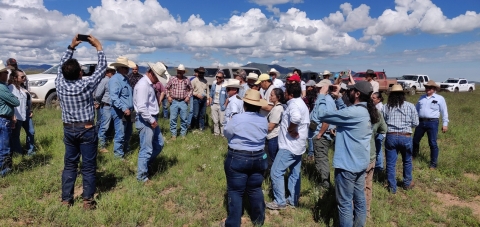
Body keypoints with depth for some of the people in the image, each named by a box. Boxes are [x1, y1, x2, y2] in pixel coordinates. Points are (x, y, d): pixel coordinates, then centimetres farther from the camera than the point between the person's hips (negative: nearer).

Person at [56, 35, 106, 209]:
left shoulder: (60, 84, -6)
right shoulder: (86, 85, -16)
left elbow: (62, 66, 12)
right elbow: (102, 67, -6)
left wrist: (71, 47, 14)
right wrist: (98, 47, 2)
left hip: (68, 129, 4)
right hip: (86, 129, -4)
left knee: (70, 164, 15)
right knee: (88, 166, 4)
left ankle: (66, 199, 22)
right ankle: (88, 201, 11)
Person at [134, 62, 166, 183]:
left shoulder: (149, 84, 12)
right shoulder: (143, 85, -19)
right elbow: (142, 108, -26)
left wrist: (154, 119, 13)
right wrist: (151, 121, -18)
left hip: (152, 119, 10)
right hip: (146, 121, -10)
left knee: (159, 144, 19)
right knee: (146, 150, -2)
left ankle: (147, 164, 36)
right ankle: (142, 176, 11)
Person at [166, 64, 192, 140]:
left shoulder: (187, 80, 3)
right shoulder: (172, 79, 1)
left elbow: (190, 89, 15)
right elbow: (167, 88, 10)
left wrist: (188, 96, 2)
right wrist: (168, 96, 0)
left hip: (183, 102, 0)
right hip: (174, 101, 0)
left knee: (184, 119, 6)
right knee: (173, 119, 2)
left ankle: (183, 134, 19)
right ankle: (173, 134, 13)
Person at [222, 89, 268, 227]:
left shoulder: (237, 118, -17)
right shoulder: (264, 120, -3)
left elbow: (227, 134, -2)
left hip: (237, 159, -5)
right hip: (258, 158, 5)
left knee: (235, 191, 7)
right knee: (255, 190, 19)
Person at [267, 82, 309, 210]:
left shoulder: (293, 104, -18)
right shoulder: (301, 103, 14)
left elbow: (296, 117, -40)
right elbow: (305, 122, 17)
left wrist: (291, 129, -23)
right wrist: (294, 130, 4)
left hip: (290, 145, -11)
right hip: (298, 145, 11)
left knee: (276, 172, -3)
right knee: (295, 174, 16)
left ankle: (280, 202, 4)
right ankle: (293, 200, 25)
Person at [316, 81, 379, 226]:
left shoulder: (353, 112, -24)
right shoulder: (366, 111, 5)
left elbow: (322, 115, -21)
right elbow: (345, 113, 20)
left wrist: (322, 95, -7)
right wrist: (337, 98, 13)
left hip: (348, 165, -9)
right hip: (361, 163, 9)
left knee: (345, 203, 3)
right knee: (359, 199, 18)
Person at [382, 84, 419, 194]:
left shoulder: (386, 107, 0)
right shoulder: (410, 106, 0)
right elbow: (415, 123, 2)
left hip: (391, 136, 0)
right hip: (406, 136, 1)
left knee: (390, 163, 7)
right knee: (407, 161, 20)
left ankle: (392, 187, 13)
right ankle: (407, 184, 35)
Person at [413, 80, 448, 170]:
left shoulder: (440, 98, 2)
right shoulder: (422, 98, 15)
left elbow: (444, 112, 2)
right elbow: (416, 109, 19)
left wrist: (445, 124, -2)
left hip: (432, 123, -4)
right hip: (421, 122, 4)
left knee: (433, 144, -1)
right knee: (415, 141, 11)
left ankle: (433, 163, 10)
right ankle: (413, 156, 31)